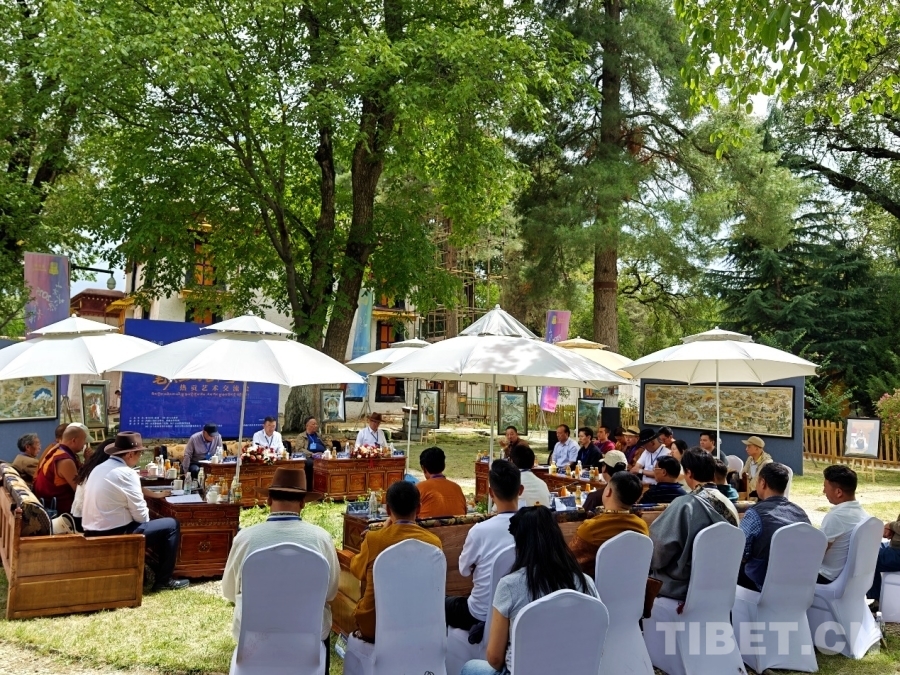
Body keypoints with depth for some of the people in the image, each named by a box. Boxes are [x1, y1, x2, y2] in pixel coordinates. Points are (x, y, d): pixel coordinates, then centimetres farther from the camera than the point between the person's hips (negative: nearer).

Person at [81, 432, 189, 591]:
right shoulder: (126, 473, -17)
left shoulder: (99, 469, 10)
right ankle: (163, 580, 9)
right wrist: (146, 515, 7)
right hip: (114, 535, -9)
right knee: (171, 525, 2)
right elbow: (141, 515, -14)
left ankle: (156, 570, 34)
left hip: (94, 534, 9)